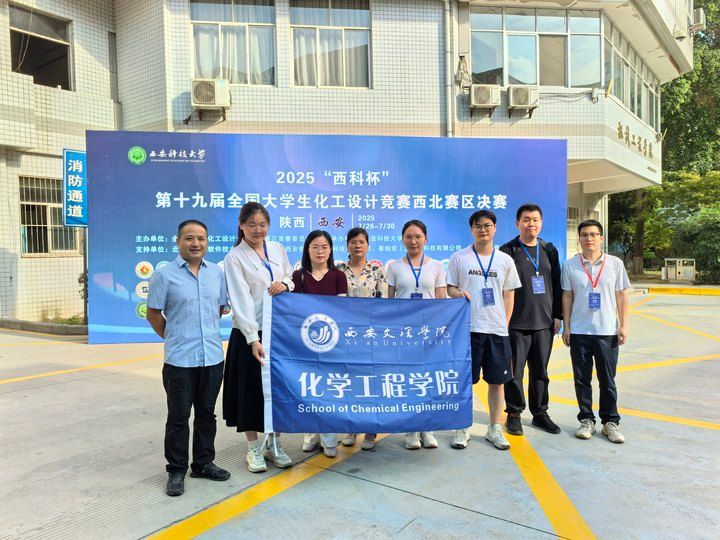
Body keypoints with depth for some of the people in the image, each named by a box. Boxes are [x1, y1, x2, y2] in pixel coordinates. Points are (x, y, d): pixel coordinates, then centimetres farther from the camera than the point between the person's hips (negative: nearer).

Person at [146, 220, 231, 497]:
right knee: (179, 417, 7)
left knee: (206, 413, 15)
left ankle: (203, 463, 31)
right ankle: (176, 471, 21)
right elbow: (153, 314, -1)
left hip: (212, 357, 4)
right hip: (180, 359, -4)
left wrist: (208, 333, 11)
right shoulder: (164, 275, -6)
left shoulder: (216, 272, 6)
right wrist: (173, 338, 3)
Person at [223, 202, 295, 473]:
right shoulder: (234, 257, -7)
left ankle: (274, 444, 27)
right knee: (251, 389, 5)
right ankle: (254, 449, 22)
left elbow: (292, 280, 15)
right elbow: (240, 301, -15)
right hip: (250, 333, -4)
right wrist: (253, 339, -22)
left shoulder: (277, 249, 7)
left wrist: (285, 284, -9)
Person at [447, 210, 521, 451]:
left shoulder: (505, 260, 10)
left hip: (497, 330, 2)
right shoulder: (459, 258, 3)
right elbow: (449, 288, 5)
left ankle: (495, 429, 23)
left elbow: (508, 295, 13)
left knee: (497, 381, 9)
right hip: (468, 328, -2)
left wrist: (505, 323, 6)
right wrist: (458, 293, -17)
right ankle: (462, 428, 17)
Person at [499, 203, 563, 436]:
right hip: (516, 323, -4)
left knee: (540, 371, 12)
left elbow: (557, 284, 14)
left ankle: (540, 413, 25)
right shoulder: (508, 251, -3)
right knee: (514, 371, 2)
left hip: (544, 322, 4)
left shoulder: (549, 250, 11)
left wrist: (557, 315, 10)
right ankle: (514, 414, 17)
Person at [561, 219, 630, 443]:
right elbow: (567, 297, 4)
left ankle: (610, 422, 22)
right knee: (582, 379, 8)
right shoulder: (570, 265, 1)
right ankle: (586, 420, 22)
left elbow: (622, 295, 5)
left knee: (607, 381, 7)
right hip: (579, 332, 0)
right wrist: (566, 327, 1)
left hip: (607, 332, 0)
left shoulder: (615, 263, 1)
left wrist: (623, 326, 1)